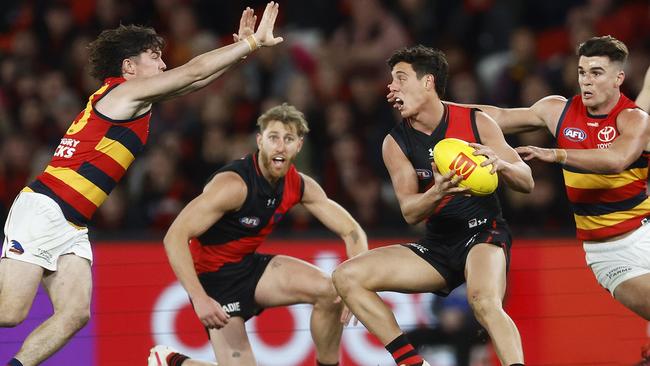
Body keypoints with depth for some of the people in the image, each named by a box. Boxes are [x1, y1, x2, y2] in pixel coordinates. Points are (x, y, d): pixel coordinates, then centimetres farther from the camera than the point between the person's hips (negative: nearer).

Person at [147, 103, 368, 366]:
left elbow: (352, 231, 0)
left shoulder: (300, 186, -5)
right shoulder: (234, 184, -27)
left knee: (329, 291, -16)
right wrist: (199, 298, -39)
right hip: (214, 278, -6)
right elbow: (175, 237, -30)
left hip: (250, 266, 6)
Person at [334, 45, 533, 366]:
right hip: (438, 245, 5)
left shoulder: (475, 122, -6)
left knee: (485, 303, -37)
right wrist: (438, 192, -31)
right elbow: (410, 213, -8)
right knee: (347, 276, -10)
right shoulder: (396, 143, 0)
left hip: (484, 233, -5)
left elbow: (527, 182, -4)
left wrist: (500, 164, -28)